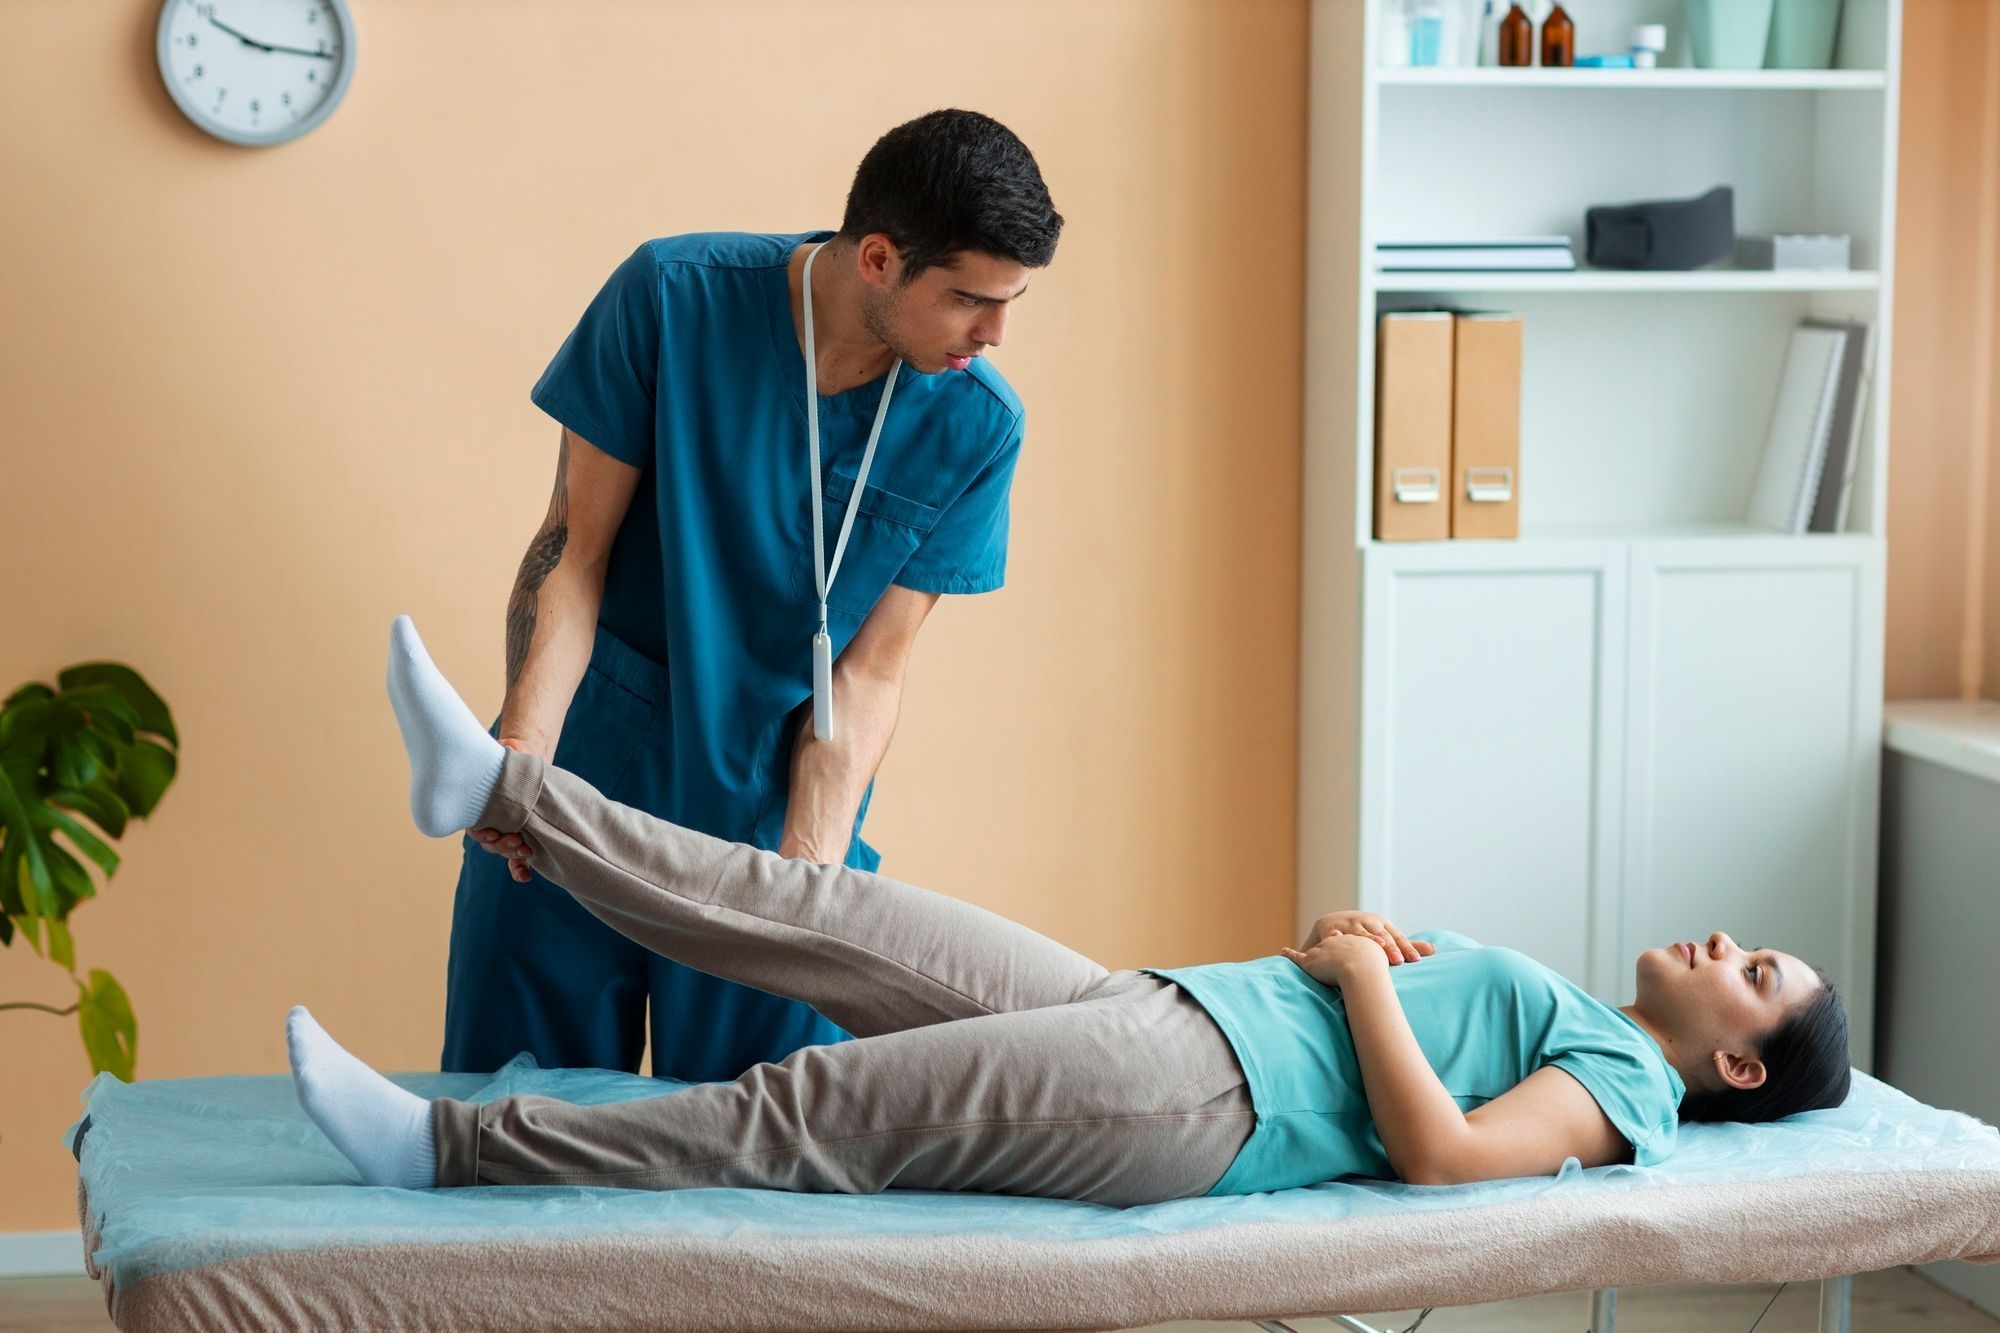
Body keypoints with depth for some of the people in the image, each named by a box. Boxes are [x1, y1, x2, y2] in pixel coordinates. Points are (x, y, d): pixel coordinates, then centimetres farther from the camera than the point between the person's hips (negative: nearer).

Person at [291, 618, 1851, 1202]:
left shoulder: (1626, 1081, 2)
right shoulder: (1550, 1005, 28)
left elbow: (1442, 1151, -15)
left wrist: (1367, 982, -6)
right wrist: (1343, 941, 10)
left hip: (1200, 1096, -8)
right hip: (1155, 1000, 8)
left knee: (818, 1106, -16)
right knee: (833, 917, -2)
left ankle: (453, 1146, -17)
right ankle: (497, 783, -3)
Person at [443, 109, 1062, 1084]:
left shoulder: (974, 426, -9)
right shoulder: (675, 298, -13)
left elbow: (868, 671, -6)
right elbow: (573, 552, -8)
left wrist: (805, 873, -17)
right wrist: (525, 746, -23)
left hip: (773, 812, 1)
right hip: (590, 780, -1)